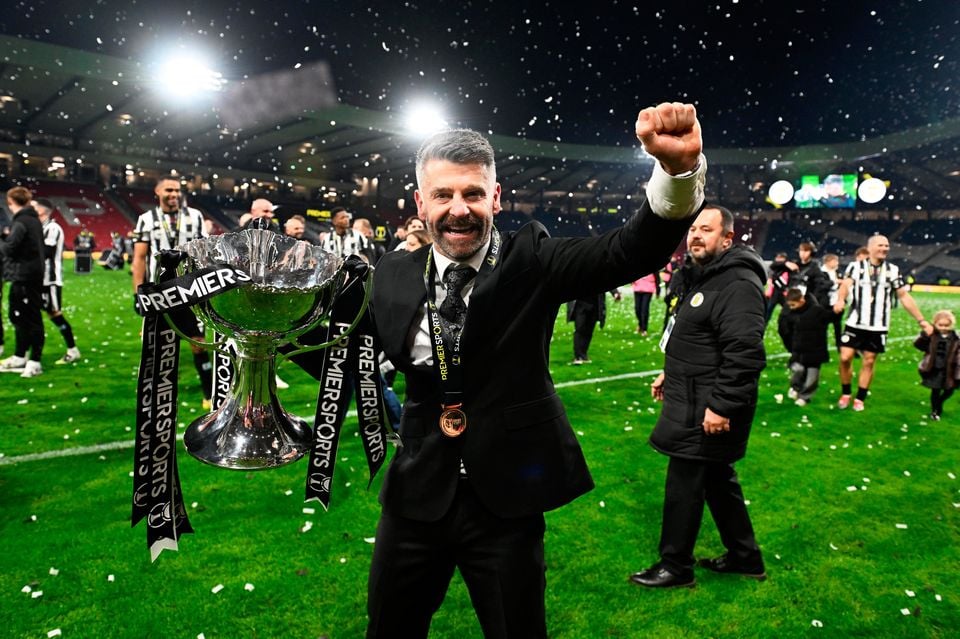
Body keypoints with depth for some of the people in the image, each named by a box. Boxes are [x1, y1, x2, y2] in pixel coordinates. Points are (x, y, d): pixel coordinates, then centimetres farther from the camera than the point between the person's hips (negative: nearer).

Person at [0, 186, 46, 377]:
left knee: (31, 318, -5)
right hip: (33, 274, 10)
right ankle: (20, 356, 29)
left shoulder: (21, 222, -15)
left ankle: (35, 361, 0)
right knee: (18, 316, 18)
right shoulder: (33, 220, 13)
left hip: (24, 277, -10)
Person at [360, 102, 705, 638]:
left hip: (506, 495, -2)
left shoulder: (531, 260, -8)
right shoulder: (394, 275, 0)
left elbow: (632, 251, -21)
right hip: (418, 492, 3)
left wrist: (680, 169, -38)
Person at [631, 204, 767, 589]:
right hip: (692, 399, 11)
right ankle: (745, 557, 35)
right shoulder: (701, 276, 14)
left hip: (709, 409, -10)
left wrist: (722, 406, -27)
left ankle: (675, 567, 18)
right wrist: (671, 373, 24)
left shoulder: (738, 284, -20)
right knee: (717, 479, 20)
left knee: (684, 485, 1)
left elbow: (744, 353, -27)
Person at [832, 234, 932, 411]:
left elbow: (905, 297, 9)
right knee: (845, 358, -6)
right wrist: (840, 300, -40)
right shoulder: (856, 266, -2)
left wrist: (921, 320, 5)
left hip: (878, 327, 2)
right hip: (855, 323, -2)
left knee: (869, 362, 6)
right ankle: (845, 394, 16)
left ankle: (860, 399, 20)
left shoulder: (893, 270, 6)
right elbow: (845, 284, -18)